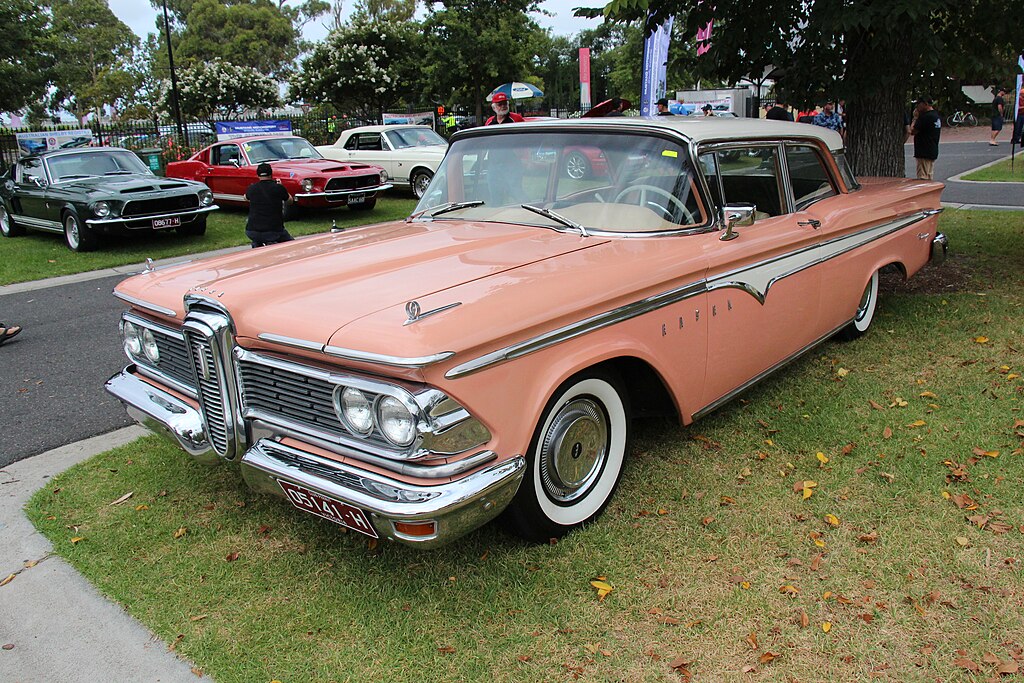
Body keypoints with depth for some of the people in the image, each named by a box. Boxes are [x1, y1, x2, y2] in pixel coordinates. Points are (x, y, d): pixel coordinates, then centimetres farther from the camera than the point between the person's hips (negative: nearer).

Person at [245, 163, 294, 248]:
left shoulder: (252, 188, 2)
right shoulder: (279, 188, -5)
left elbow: (246, 197, 26)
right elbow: (289, 200, 14)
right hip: (274, 232, -1)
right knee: (291, 242, 23)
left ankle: (256, 245, 25)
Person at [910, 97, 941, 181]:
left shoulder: (925, 117, -18)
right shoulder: (937, 116, 13)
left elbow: (913, 131, -17)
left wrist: (915, 117, -5)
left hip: (924, 153, -10)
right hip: (933, 152, 10)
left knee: (923, 178, -7)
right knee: (929, 178, 15)